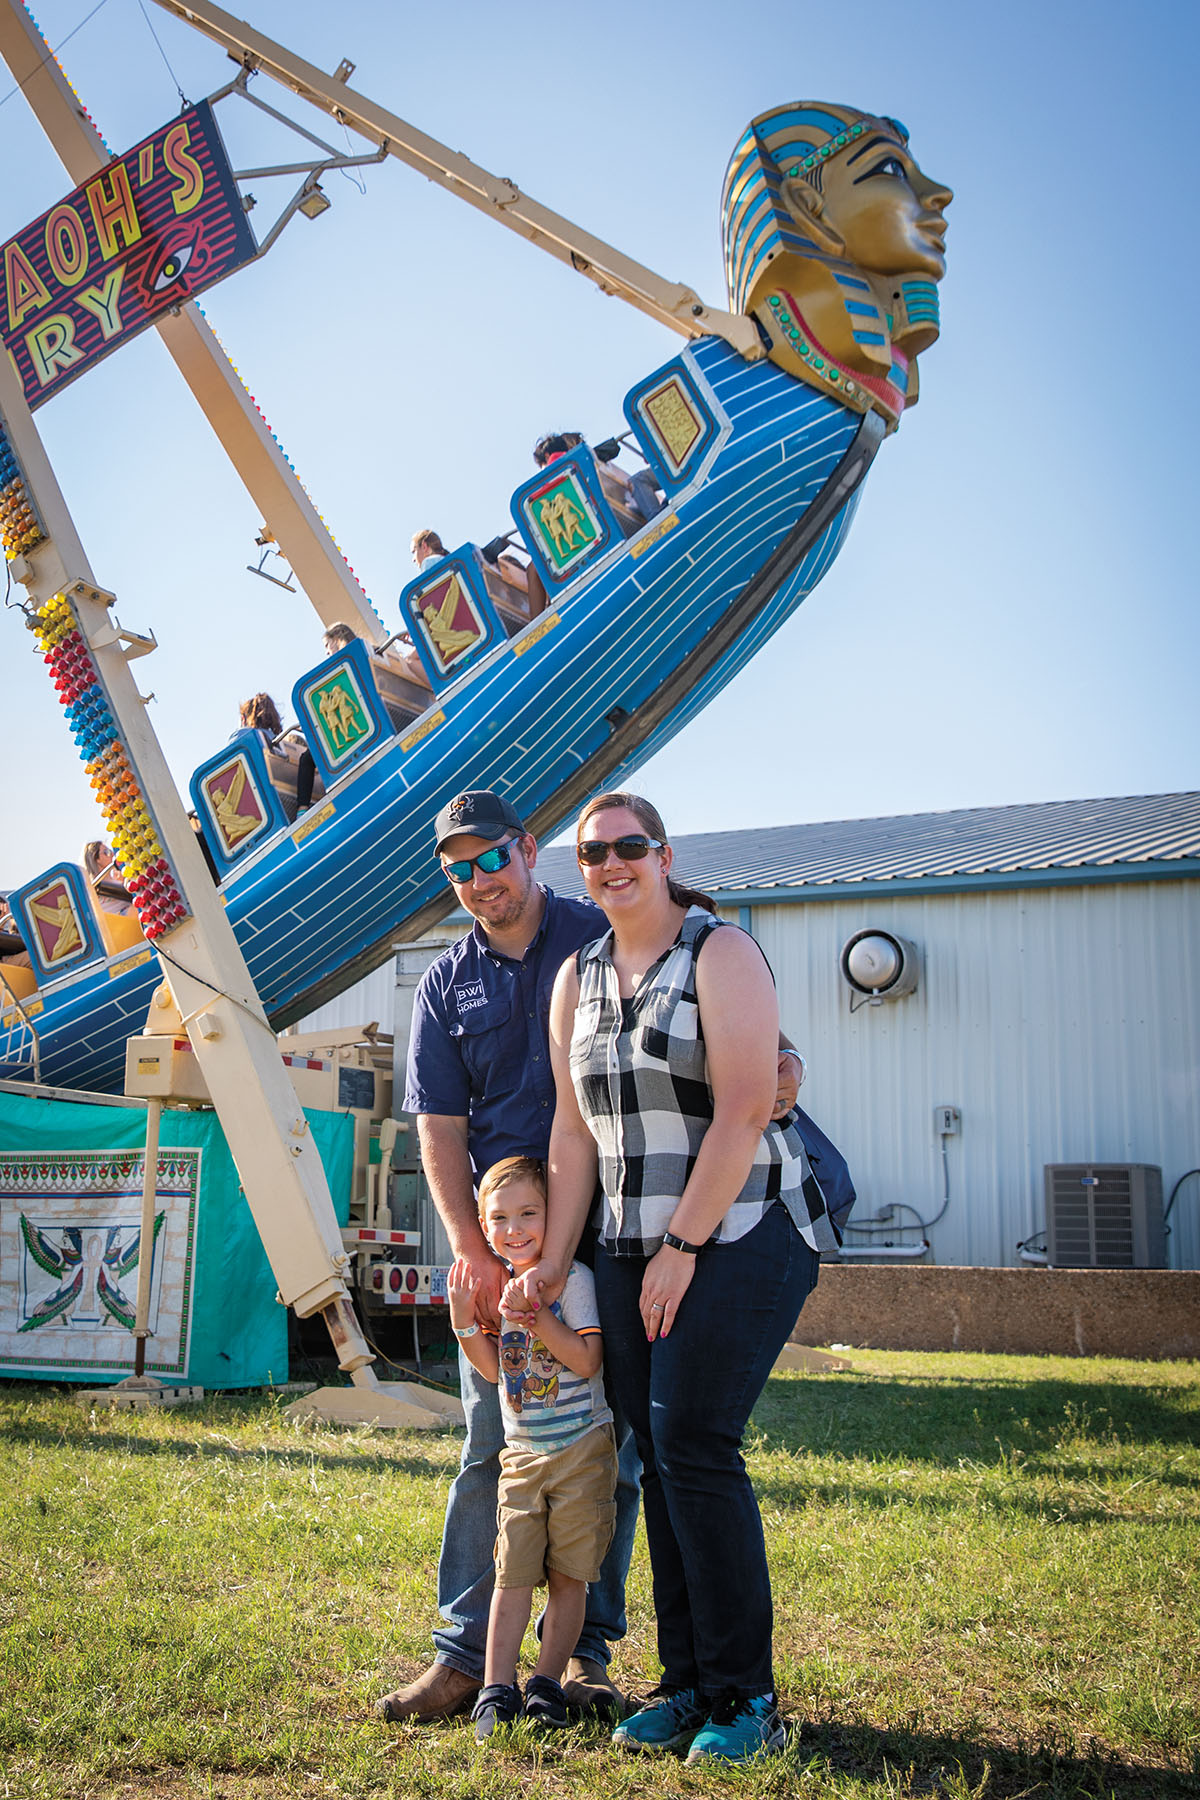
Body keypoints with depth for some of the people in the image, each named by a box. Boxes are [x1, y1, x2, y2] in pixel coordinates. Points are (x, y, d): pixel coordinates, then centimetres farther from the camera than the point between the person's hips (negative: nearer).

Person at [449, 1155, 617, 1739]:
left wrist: (539, 1319, -28)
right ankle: (496, 1690, 6)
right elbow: (494, 1369, 6)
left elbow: (586, 1360, -18)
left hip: (581, 1448, -4)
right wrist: (464, 1319, -8)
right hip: (522, 1451, 4)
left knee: (568, 1575, 4)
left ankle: (547, 1681, 16)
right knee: (512, 1571, 2)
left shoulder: (572, 1277, -11)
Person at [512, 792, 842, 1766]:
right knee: (656, 1457, 5)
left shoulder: (723, 952, -8)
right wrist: (552, 1259, 5)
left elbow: (742, 1111, -16)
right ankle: (686, 1683, 16)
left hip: (742, 1235, -6)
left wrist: (682, 1247, -16)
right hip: (635, 1248, 6)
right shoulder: (578, 975, 11)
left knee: (692, 1444, -11)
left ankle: (746, 1697, 1)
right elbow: (575, 1128, 10)